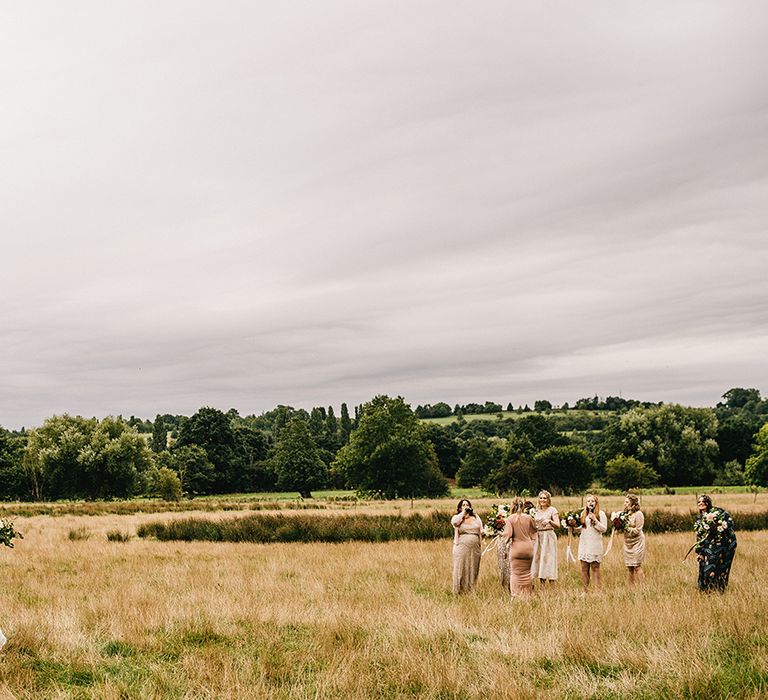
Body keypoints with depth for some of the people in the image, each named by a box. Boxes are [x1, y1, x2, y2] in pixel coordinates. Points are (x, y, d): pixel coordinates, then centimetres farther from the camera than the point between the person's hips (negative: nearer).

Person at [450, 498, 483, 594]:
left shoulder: (476, 517, 17)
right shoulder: (457, 518, 7)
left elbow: (481, 531, 20)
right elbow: (454, 521, -18)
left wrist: (483, 532, -2)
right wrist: (463, 513, -11)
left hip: (475, 548, 3)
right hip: (462, 548, -3)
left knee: (473, 570, 3)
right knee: (461, 569, -5)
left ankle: (471, 590, 10)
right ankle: (459, 591, 0)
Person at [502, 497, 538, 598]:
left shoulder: (510, 519, -9)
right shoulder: (528, 518, 2)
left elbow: (507, 534, -13)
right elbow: (534, 532, 13)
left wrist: (502, 535, 7)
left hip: (516, 548, -3)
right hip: (528, 548, 3)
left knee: (516, 573, 4)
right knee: (527, 572, 13)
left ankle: (517, 596, 1)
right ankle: (527, 594, 16)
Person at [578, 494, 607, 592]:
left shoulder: (601, 514, 0)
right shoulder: (583, 514, 15)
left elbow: (604, 529, -7)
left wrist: (595, 520, -15)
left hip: (595, 544, -5)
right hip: (584, 543, 5)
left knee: (595, 568, -5)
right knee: (584, 568, 3)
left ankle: (598, 590, -1)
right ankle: (585, 590, 9)